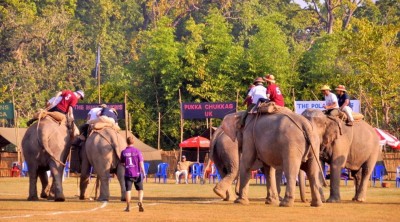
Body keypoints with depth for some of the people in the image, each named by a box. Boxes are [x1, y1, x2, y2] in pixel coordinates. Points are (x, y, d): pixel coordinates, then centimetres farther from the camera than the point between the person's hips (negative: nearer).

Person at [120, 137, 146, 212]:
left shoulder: (123, 152, 0)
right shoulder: (137, 151, -5)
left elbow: (122, 163, 9)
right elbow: (141, 163, -7)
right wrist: (143, 173, -6)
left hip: (128, 173, 1)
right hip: (137, 174, -1)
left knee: (128, 190, 6)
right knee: (140, 189, 10)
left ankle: (128, 206, 4)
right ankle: (140, 202, -13)